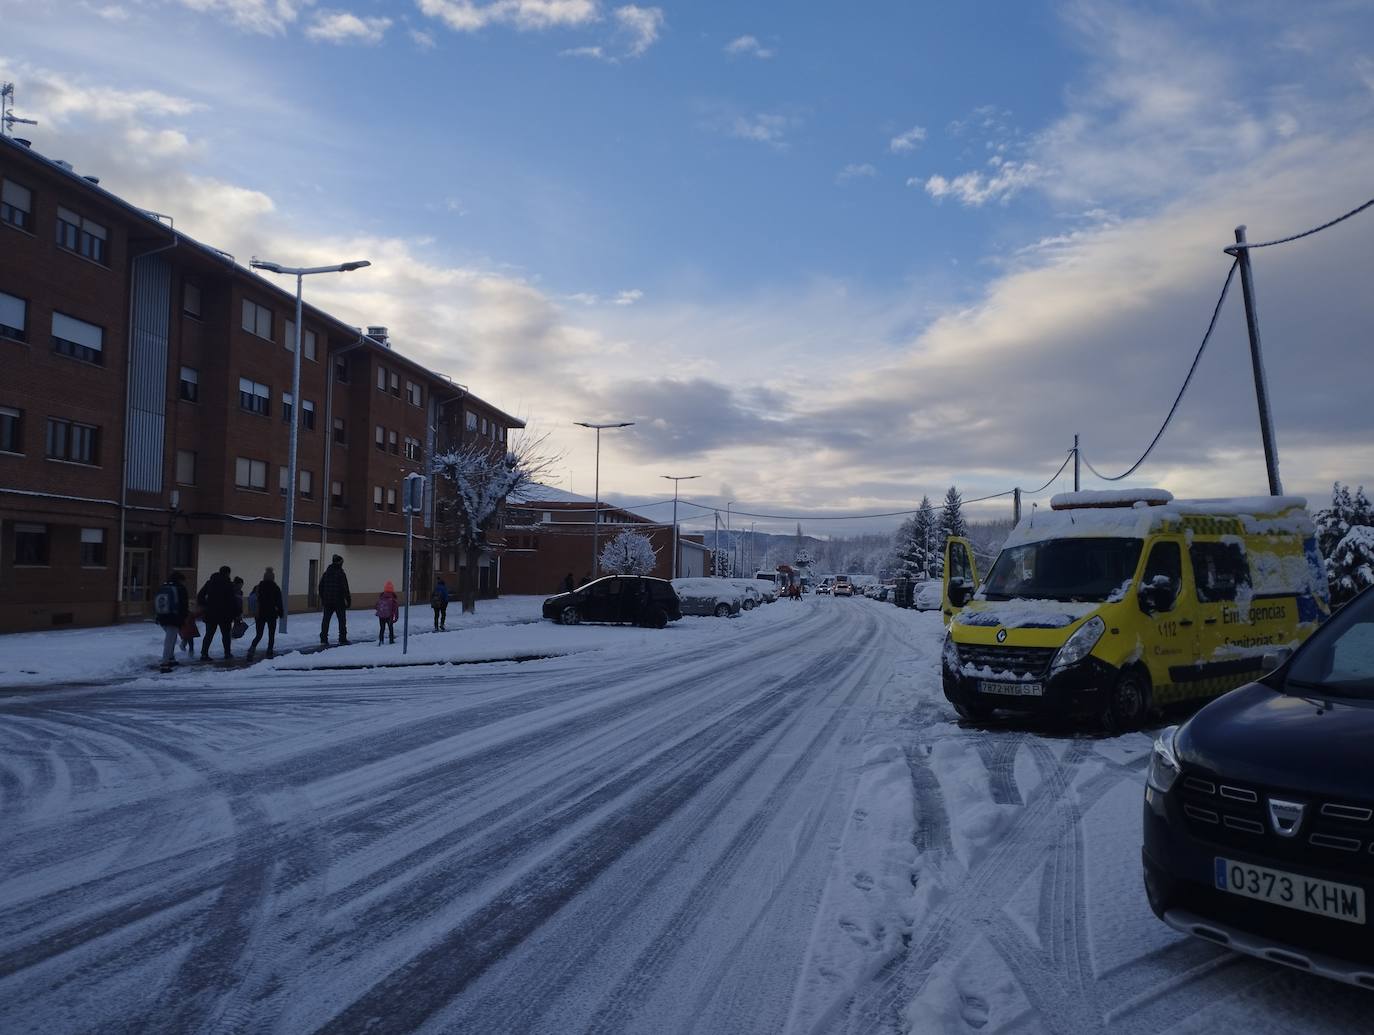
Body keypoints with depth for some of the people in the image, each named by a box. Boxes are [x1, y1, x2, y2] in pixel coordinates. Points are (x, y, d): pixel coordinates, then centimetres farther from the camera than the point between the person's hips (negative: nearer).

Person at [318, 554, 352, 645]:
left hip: (327, 601, 5)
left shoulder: (326, 573, 8)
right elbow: (345, 588, -15)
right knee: (342, 620, 3)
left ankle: (323, 638, 9)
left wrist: (322, 598, 22)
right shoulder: (340, 573, -12)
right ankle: (342, 639, 2)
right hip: (339, 601, -5)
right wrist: (348, 599, -8)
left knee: (325, 620, 10)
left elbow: (321, 586, 13)